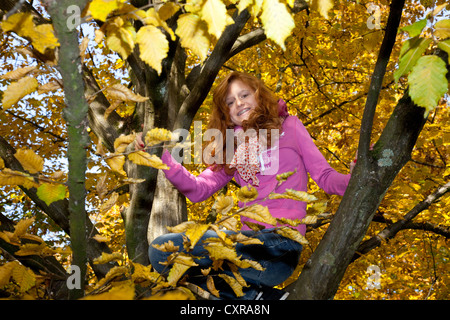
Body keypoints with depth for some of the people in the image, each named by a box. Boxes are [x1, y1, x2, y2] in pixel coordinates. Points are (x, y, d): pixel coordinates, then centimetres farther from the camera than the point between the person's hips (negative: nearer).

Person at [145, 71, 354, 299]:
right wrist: (162, 158, -4)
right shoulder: (231, 148, 23)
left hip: (281, 239, -6)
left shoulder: (288, 126, 13)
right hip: (250, 238, 6)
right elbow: (198, 190, 9)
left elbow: (325, 177, 7)